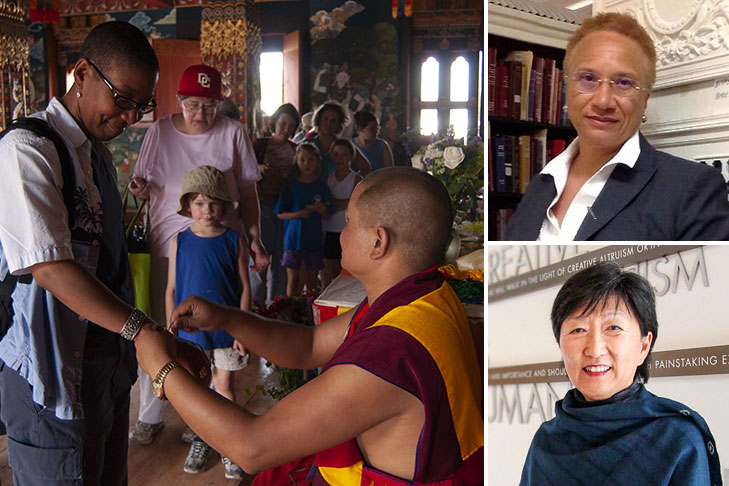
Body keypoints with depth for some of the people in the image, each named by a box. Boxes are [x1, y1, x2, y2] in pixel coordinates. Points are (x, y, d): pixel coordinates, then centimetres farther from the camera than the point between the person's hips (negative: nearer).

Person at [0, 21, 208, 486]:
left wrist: (141, 335, 13)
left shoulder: (100, 153, 11)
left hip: (110, 358, 8)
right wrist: (145, 331, -34)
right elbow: (50, 267, -27)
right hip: (52, 373, -8)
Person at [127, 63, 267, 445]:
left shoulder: (233, 133, 1)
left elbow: (247, 190, 5)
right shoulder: (159, 132, 4)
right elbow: (142, 183, 12)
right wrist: (140, 187, -12)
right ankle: (149, 416, 24)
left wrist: (254, 238, -2)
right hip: (167, 242, 1)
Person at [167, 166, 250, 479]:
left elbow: (244, 288, -2)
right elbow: (171, 289, 3)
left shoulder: (234, 241, -6)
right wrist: (171, 331, 2)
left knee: (225, 385, 7)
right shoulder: (180, 241, -3)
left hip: (226, 328, -1)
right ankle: (202, 436, 35)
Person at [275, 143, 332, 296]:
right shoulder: (291, 186, 0)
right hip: (293, 239, -1)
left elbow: (328, 217, 8)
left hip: (314, 239, 1)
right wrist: (297, 214, -17)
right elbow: (280, 214, 0)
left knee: (311, 280, 7)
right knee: (293, 279, 2)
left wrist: (322, 211, -14)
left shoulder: (321, 187, 4)